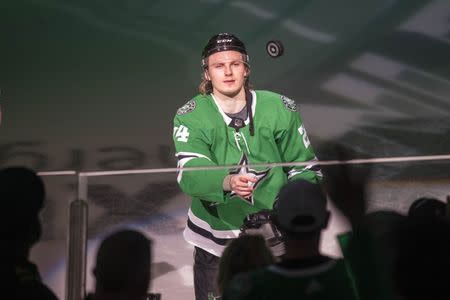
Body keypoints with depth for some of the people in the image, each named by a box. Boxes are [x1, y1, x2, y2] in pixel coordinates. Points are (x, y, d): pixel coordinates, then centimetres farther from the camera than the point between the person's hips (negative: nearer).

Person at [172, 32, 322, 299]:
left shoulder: (280, 110, -4)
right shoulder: (190, 117, -8)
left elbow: (305, 166, 4)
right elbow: (190, 173, -23)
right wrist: (228, 182, -43)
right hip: (215, 240, 0)